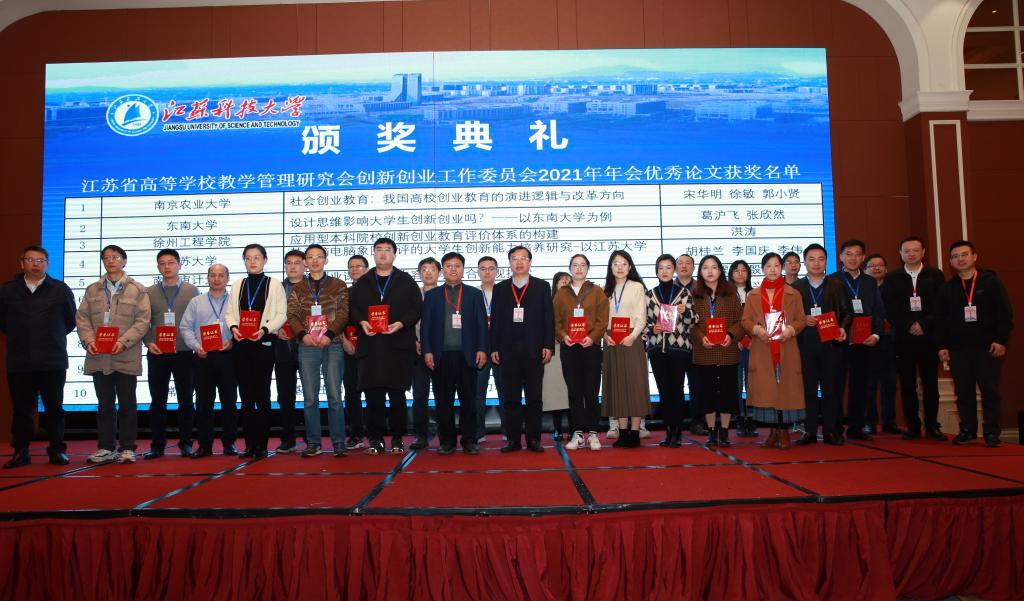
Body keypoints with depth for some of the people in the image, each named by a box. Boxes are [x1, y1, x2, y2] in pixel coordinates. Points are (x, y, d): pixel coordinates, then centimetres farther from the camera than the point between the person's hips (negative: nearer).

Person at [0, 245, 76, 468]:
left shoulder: (60, 289, 2)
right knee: (21, 409, 7)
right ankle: (21, 451, 17)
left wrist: (54, 336, 10)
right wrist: (18, 337, 13)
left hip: (53, 361, -1)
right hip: (18, 362, 1)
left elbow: (71, 320, 10)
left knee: (54, 408, 4)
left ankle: (57, 450, 11)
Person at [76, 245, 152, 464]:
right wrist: (88, 340, -8)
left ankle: (127, 448, 7)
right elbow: (82, 317, 9)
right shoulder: (92, 290, 16)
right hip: (99, 356, 3)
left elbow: (142, 321, -4)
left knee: (127, 403, 1)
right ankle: (105, 448, 14)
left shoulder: (137, 290, 4)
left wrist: (123, 342, -16)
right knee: (105, 404, 8)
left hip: (126, 356, -3)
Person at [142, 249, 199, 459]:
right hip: (157, 354, 1)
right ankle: (157, 445, 12)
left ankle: (186, 444, 11)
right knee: (157, 400, 5)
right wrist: (149, 342, -7)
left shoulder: (192, 291, 6)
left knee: (185, 400, 3)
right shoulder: (149, 293, 10)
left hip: (184, 353, -1)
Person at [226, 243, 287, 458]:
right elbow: (230, 311, 13)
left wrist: (265, 329, -16)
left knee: (262, 394, -3)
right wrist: (233, 326, -7)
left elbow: (281, 314, -2)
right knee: (245, 395, 6)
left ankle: (262, 445, 4)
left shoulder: (274, 285, 3)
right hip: (240, 344, 4)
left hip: (264, 344, -4)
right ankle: (250, 444, 12)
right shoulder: (237, 285, 15)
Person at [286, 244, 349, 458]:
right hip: (307, 347, 2)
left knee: (335, 396, -3)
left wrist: (329, 334, -13)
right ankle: (313, 443, 12)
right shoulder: (298, 289, 14)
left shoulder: (339, 285, 8)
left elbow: (343, 314, 0)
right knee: (310, 398, 4)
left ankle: (338, 443, 4)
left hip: (332, 345, -2)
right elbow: (292, 315, 6)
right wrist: (302, 334, -12)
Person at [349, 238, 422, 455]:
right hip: (370, 345, 2)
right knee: (372, 395, 2)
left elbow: (417, 307, 3)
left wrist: (401, 323, -12)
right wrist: (361, 322, -7)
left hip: (398, 346, -2)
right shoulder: (362, 283, 16)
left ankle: (398, 439, 10)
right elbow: (352, 307, 12)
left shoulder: (406, 281, 9)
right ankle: (376, 439, 10)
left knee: (397, 394, 1)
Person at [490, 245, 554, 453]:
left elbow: (548, 318, 3)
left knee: (534, 398, 2)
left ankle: (533, 439, 10)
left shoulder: (542, 287, 7)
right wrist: (494, 348, 2)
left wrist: (548, 346, -5)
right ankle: (513, 440, 11)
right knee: (510, 398, 4)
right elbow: (495, 320, 8)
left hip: (534, 351, -1)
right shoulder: (500, 288, 11)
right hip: (508, 351, 2)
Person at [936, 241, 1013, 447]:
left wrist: (1001, 340, -10)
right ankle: (967, 430, 13)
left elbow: (1005, 313, -3)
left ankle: (991, 432, 6)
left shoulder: (991, 282, 1)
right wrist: (942, 345, 2)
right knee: (963, 392, 5)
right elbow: (940, 319, 9)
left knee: (990, 391, 0)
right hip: (958, 348, 3)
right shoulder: (946, 288, 9)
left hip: (988, 347, -2)